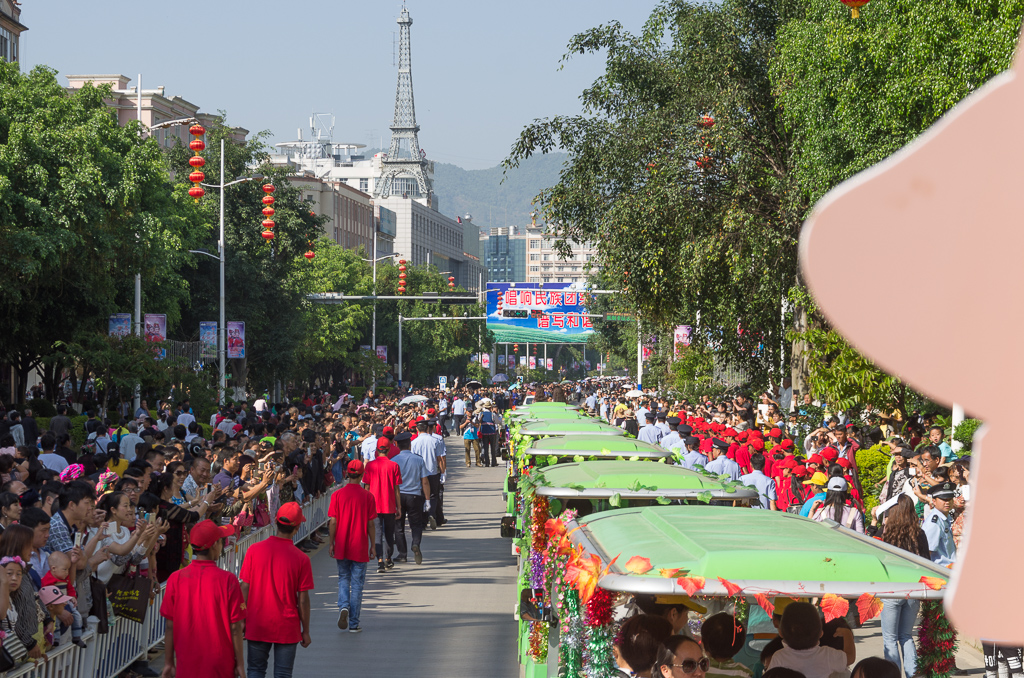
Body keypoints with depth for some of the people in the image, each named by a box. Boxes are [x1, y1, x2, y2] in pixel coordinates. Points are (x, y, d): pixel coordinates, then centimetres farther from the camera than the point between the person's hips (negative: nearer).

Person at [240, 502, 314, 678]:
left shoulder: (254, 550, -8)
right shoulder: (301, 558, -12)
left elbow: (245, 589, -2)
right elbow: (303, 599, -7)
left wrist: (242, 621, 9)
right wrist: (305, 631, 4)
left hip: (257, 625, 2)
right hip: (287, 628, -2)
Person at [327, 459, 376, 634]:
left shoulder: (337, 495, -5)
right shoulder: (367, 496, -7)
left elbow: (333, 522, -4)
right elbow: (370, 523, -4)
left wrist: (331, 543, 5)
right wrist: (373, 545, 6)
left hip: (342, 546, 1)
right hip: (360, 547, -1)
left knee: (343, 579, 17)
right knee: (357, 583, 6)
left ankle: (343, 606, -9)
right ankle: (354, 623, 7)